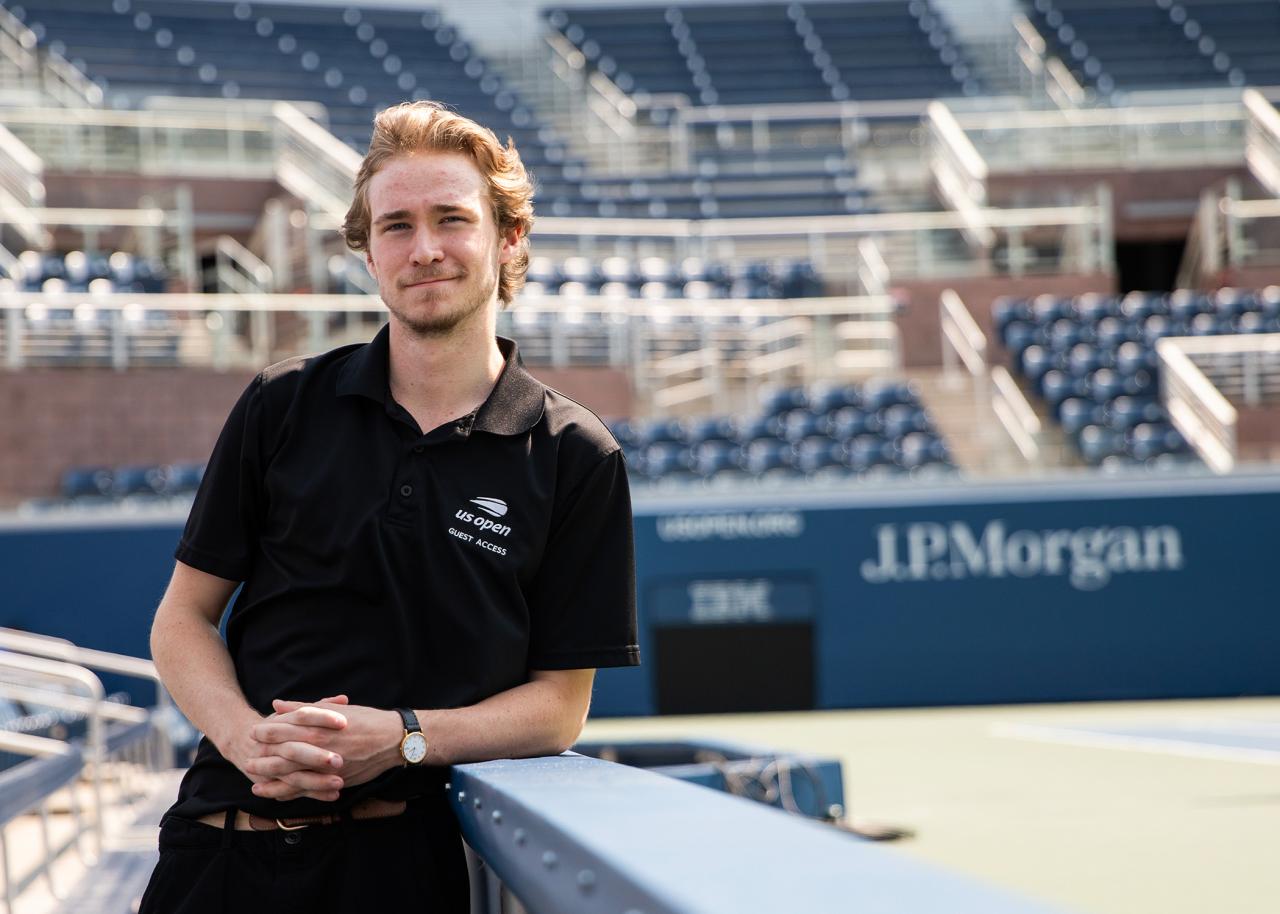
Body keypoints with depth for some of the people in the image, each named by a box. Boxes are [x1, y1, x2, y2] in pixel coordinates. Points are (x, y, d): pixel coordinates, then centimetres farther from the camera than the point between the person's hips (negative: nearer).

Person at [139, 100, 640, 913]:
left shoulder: (576, 457, 1)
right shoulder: (284, 408, 5)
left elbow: (561, 703, 2)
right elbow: (184, 616, 9)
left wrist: (403, 738, -14)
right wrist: (245, 734, -11)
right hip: (225, 839, 2)